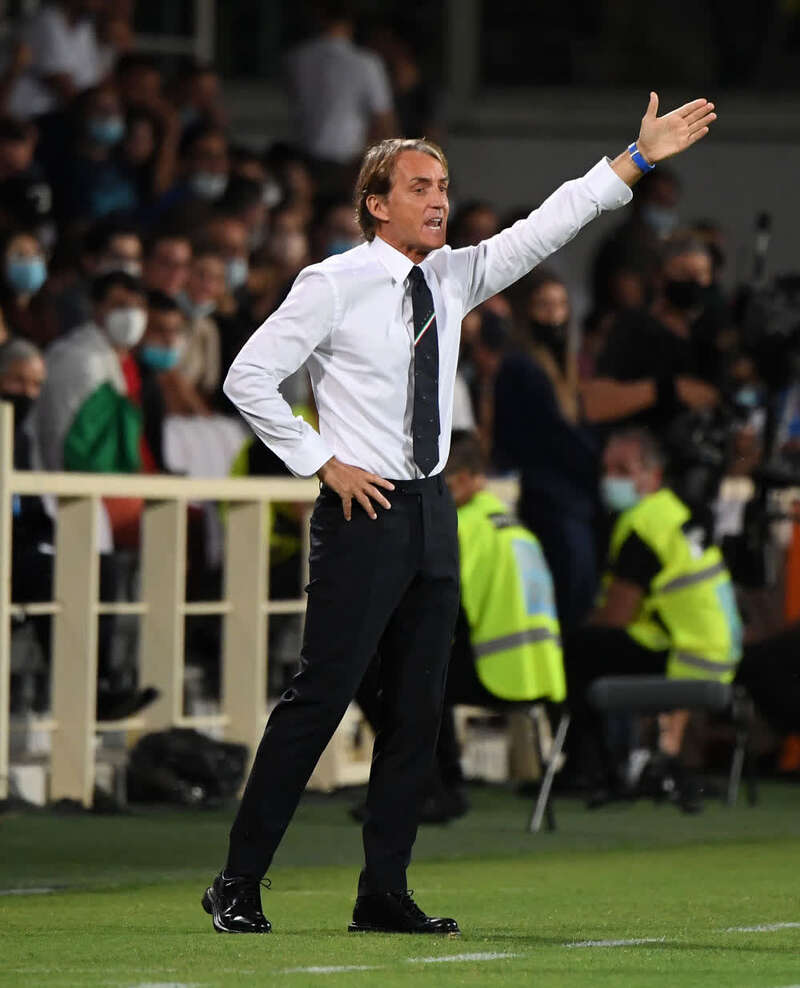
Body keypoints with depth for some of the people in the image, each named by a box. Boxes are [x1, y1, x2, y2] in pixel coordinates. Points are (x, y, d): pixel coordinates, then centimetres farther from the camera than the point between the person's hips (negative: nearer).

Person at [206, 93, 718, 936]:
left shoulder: (452, 278, 10)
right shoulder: (335, 285, -8)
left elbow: (544, 229, 8)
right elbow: (249, 376, -10)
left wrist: (637, 161, 2)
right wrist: (320, 462, -10)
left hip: (432, 511, 7)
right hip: (364, 510, -7)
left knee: (418, 708, 6)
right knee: (320, 697, -9)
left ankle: (384, 895, 11)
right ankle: (238, 883, -3)